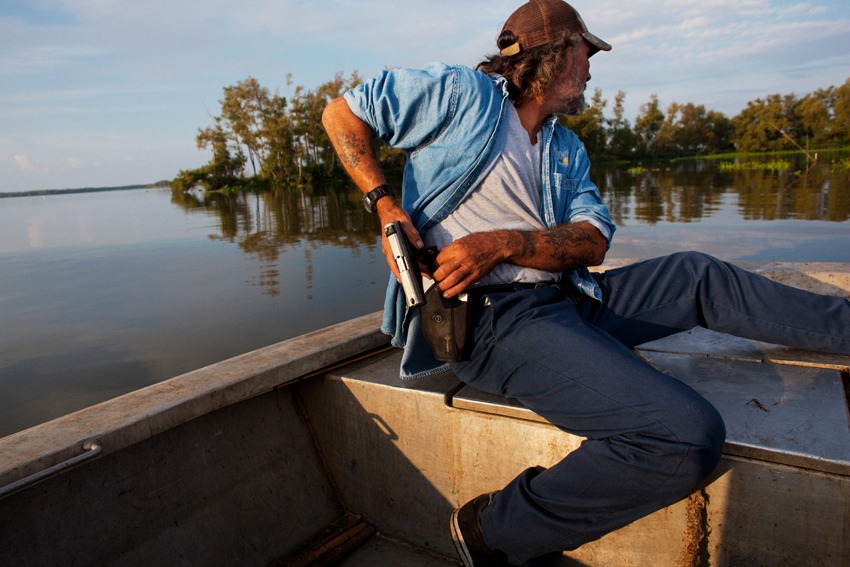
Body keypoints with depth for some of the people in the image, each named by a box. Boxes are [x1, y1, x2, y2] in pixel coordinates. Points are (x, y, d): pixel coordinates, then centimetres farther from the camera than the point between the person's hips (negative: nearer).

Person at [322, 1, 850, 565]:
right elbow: (342, 112, 5)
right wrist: (385, 203, -10)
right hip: (492, 318, -8)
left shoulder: (568, 150, 19)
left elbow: (594, 241, 5)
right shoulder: (461, 92, 0)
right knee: (690, 435, -23)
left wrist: (502, 244, -15)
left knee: (698, 275, 11)